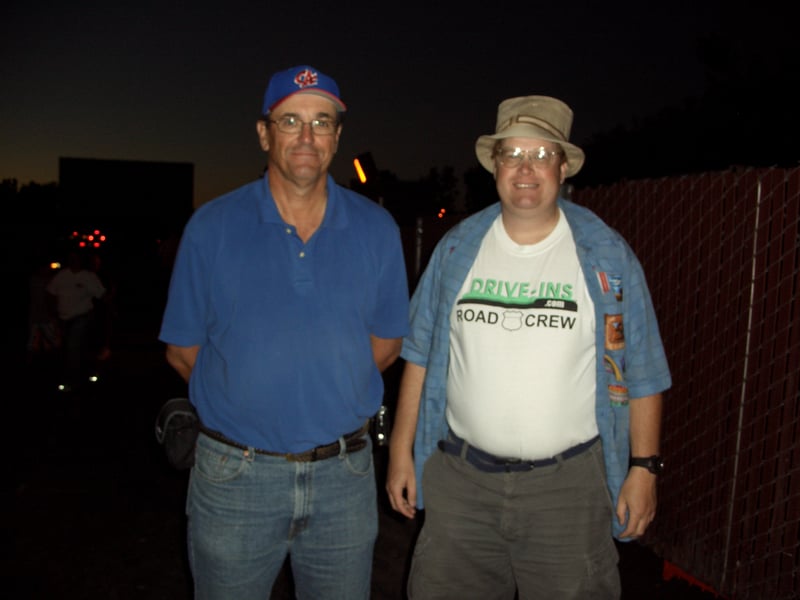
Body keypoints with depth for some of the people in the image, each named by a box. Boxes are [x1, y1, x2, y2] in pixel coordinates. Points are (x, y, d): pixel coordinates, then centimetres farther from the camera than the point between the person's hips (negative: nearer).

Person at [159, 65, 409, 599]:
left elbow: (386, 343, 7)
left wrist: (329, 395, 3)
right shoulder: (212, 226, -4)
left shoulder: (376, 229, 0)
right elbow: (183, 350, 2)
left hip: (345, 476, 2)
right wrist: (247, 398, 5)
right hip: (235, 475, -1)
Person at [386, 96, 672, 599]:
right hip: (459, 477, 2)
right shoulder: (457, 248, 2)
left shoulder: (607, 256, -3)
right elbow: (421, 355, 6)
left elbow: (642, 373, 0)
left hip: (568, 483, -2)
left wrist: (644, 467, -4)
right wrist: (401, 451, 5)